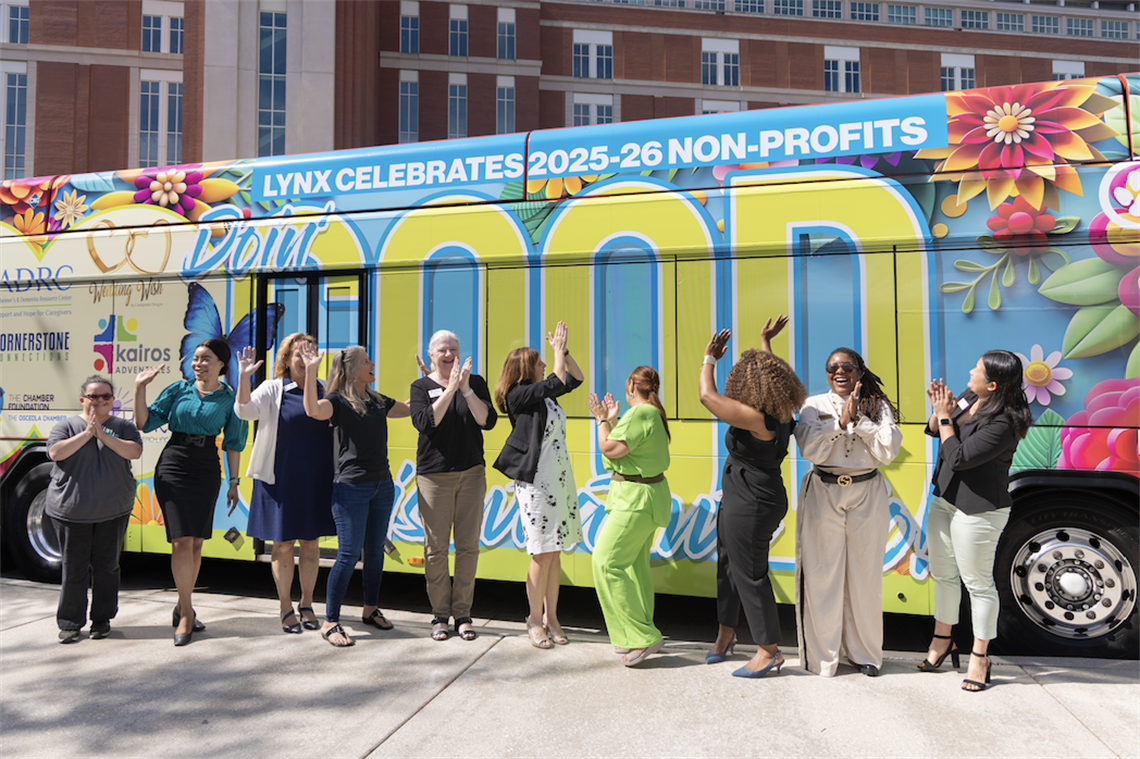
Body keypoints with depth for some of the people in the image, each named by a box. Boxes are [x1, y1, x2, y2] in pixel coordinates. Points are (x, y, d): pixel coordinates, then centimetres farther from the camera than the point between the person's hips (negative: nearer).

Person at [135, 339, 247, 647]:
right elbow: (145, 423, 4)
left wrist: (233, 481, 6)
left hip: (207, 472, 1)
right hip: (173, 467, -1)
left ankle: (183, 605, 25)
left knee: (197, 542, 7)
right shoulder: (178, 389, 5)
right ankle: (186, 613, 4)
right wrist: (140, 388, -6)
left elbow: (233, 444, 7)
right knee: (181, 541, -7)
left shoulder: (229, 398, 4)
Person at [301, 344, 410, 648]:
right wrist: (310, 370, -34)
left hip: (382, 484, 6)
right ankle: (330, 622, 6)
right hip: (351, 486, -6)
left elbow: (411, 408, 26)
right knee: (349, 554, -5)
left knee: (376, 551, 14)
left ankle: (371, 609, 30)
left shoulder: (378, 401, 13)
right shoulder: (338, 401, -7)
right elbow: (313, 410, -29)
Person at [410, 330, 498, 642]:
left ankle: (463, 612, 16)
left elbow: (488, 421, -6)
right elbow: (425, 422, -14)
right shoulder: (421, 386, 4)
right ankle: (440, 613, 15)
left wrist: (466, 389, -16)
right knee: (435, 547, 2)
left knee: (468, 545, 4)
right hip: (434, 475, -1)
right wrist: (451, 388, -18)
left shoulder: (476, 382, 7)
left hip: (471, 474, 1)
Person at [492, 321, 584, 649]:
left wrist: (563, 349, 11)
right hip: (534, 482, -8)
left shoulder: (543, 394, 12)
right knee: (542, 554, -3)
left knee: (555, 552, 10)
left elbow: (575, 378, 21)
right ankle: (535, 620, 13)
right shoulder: (518, 395, -10)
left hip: (559, 478, 8)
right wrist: (558, 349, -5)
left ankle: (551, 617, 20)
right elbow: (558, 382, -18)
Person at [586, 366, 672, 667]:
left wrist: (601, 419, -5)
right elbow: (625, 448, 17)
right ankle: (639, 636, 21)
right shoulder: (651, 413, 14)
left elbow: (610, 450, -18)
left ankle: (644, 636, -5)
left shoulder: (640, 414, -18)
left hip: (636, 499, -10)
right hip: (646, 496, 10)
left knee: (607, 561, -8)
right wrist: (611, 420, 22)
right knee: (635, 564, 14)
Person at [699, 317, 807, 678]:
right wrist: (766, 342, 32)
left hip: (751, 506, -10)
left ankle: (769, 650, 17)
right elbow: (768, 369, 22)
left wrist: (709, 358, -7)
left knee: (749, 573, 2)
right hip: (740, 500, 10)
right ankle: (725, 634, 38)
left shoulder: (755, 417, -26)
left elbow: (707, 395, -21)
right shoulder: (779, 413, 1)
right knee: (728, 564, 21)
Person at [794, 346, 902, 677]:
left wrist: (859, 419, -11)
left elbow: (888, 452, -6)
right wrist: (841, 420, -14)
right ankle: (822, 655, 15)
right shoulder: (815, 405, 4)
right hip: (823, 494, -1)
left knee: (865, 573, 7)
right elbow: (810, 450, -10)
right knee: (822, 573, 1)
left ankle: (865, 652, 24)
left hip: (867, 496, 1)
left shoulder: (878, 407, 7)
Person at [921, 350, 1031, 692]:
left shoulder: (1003, 424, -24)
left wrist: (946, 416, -17)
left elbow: (958, 457, -24)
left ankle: (980, 656, 21)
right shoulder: (968, 398, 1)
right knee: (942, 573, 19)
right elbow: (933, 431, 12)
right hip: (944, 500, 9)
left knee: (978, 582, 5)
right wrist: (939, 412, -8)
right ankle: (942, 640, 36)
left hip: (978, 511, -9)